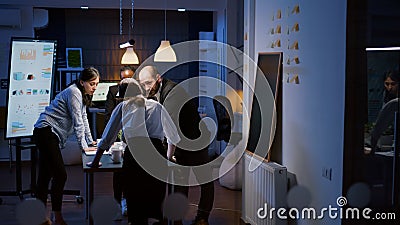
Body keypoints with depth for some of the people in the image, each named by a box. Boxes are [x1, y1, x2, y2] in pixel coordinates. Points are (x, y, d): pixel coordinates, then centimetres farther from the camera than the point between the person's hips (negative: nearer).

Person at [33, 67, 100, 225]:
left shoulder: (82, 95, 17)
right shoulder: (74, 92, -14)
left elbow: (84, 118, 23)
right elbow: (77, 122, -16)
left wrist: (90, 141, 21)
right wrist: (84, 146, -14)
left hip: (49, 135, 11)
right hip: (46, 131, -11)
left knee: (45, 176, 12)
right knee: (60, 175, -14)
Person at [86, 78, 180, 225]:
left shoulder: (123, 106, 23)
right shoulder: (157, 106, 27)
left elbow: (107, 137, 21)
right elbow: (173, 137, 33)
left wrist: (96, 162, 29)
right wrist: (169, 157, 48)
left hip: (133, 151, -1)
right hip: (157, 152, 1)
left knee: (134, 198, 5)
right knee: (156, 198, 7)